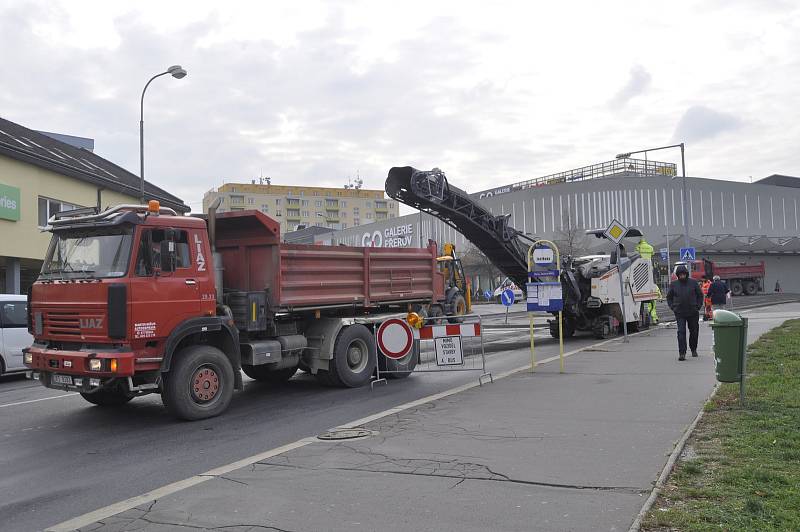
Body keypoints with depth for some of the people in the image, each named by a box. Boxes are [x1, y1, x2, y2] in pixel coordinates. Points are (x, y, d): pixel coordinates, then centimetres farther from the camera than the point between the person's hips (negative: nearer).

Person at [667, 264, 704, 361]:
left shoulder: (693, 283, 1)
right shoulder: (674, 284, 2)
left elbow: (700, 295, 10)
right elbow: (669, 297, 13)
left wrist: (698, 306, 2)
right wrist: (673, 307, 2)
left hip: (693, 312, 1)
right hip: (679, 313, -1)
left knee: (694, 331, 12)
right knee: (681, 332, -10)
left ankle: (693, 349, 33)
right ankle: (682, 353, -11)